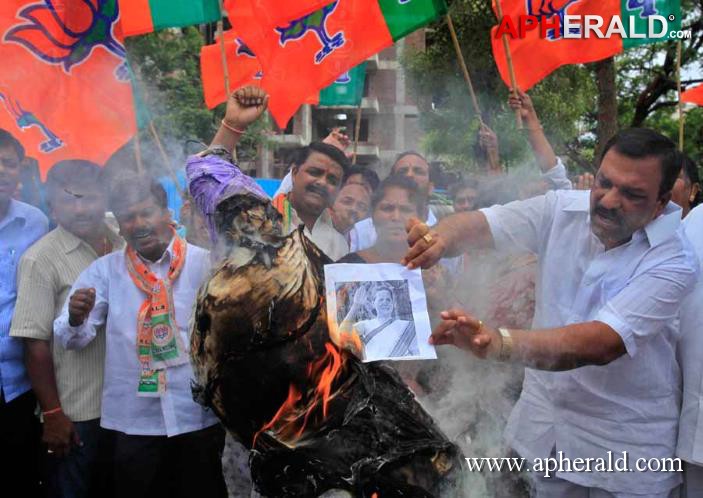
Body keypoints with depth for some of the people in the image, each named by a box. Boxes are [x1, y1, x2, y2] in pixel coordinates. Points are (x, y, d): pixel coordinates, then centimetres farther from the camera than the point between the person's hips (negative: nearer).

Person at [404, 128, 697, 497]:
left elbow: (601, 343, -34)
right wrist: (437, 238, -41)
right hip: (545, 418, 4)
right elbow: (479, 224, -16)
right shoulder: (563, 208, -8)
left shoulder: (673, 262, -21)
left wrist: (498, 342, -49)